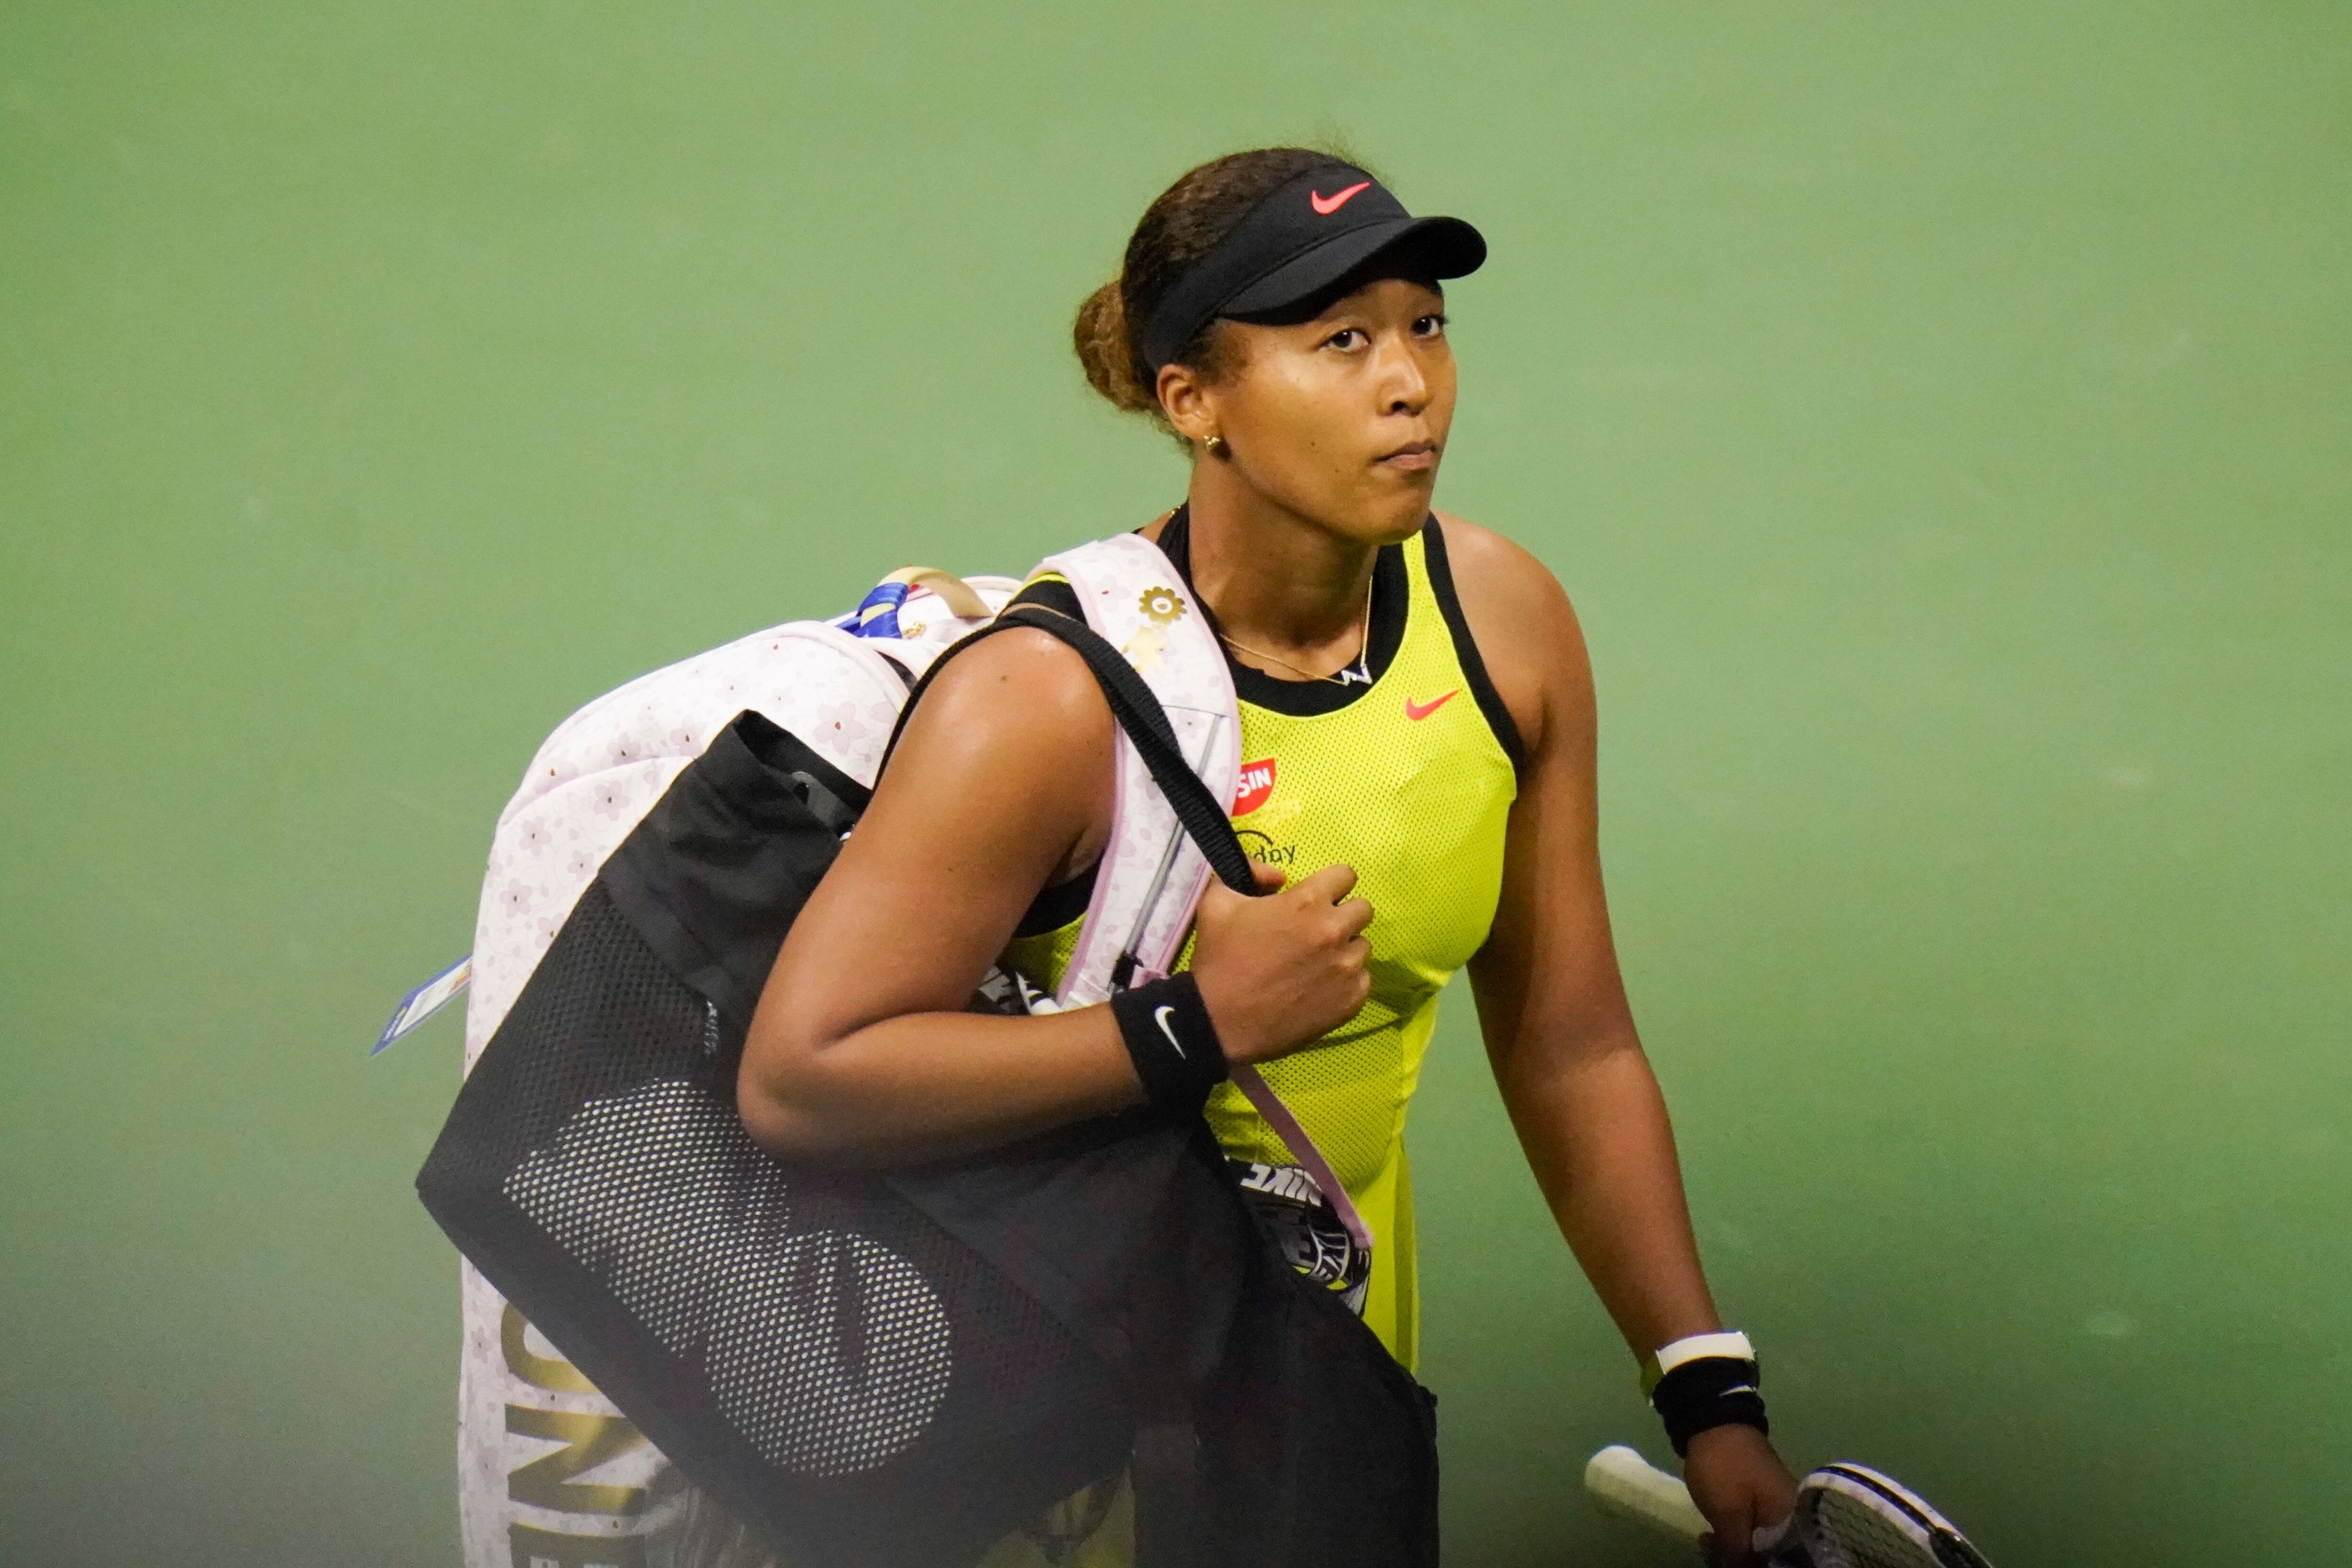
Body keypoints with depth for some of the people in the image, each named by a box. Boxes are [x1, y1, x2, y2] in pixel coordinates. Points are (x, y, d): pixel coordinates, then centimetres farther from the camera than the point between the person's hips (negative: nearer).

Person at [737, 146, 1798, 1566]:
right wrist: (1202, 1023, -32)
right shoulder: (1056, 697, -26)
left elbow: (1573, 1054, -1)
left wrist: (1715, 1404, -2)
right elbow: (797, 1078, -31)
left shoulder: (1504, 618, -9)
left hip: (1344, 1321, 5)